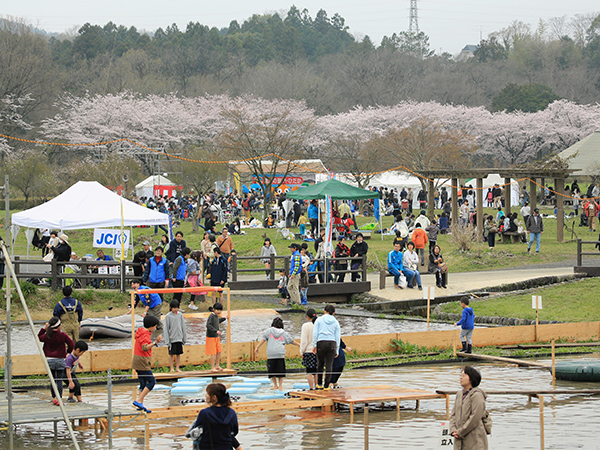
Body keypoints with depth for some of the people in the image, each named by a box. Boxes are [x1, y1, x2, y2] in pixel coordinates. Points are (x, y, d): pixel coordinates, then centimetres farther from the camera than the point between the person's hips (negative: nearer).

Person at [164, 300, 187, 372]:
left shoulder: (180, 315, 4)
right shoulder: (168, 316, -7)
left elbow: (183, 327, 11)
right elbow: (166, 329, -6)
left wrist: (184, 338, 9)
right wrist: (167, 340, -10)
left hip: (179, 338, 3)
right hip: (172, 338, -3)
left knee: (179, 353, 7)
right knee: (171, 354, 2)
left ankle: (177, 368, 17)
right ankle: (171, 368, 10)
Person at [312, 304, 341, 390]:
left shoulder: (319, 320, 8)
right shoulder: (335, 322, 12)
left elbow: (315, 333, 1)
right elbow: (337, 337, 11)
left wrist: (314, 345, 3)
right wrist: (337, 350, 14)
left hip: (321, 343, -1)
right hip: (332, 344, 1)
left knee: (320, 364, 10)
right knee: (329, 365, 1)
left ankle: (319, 384, 13)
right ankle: (326, 385, -1)